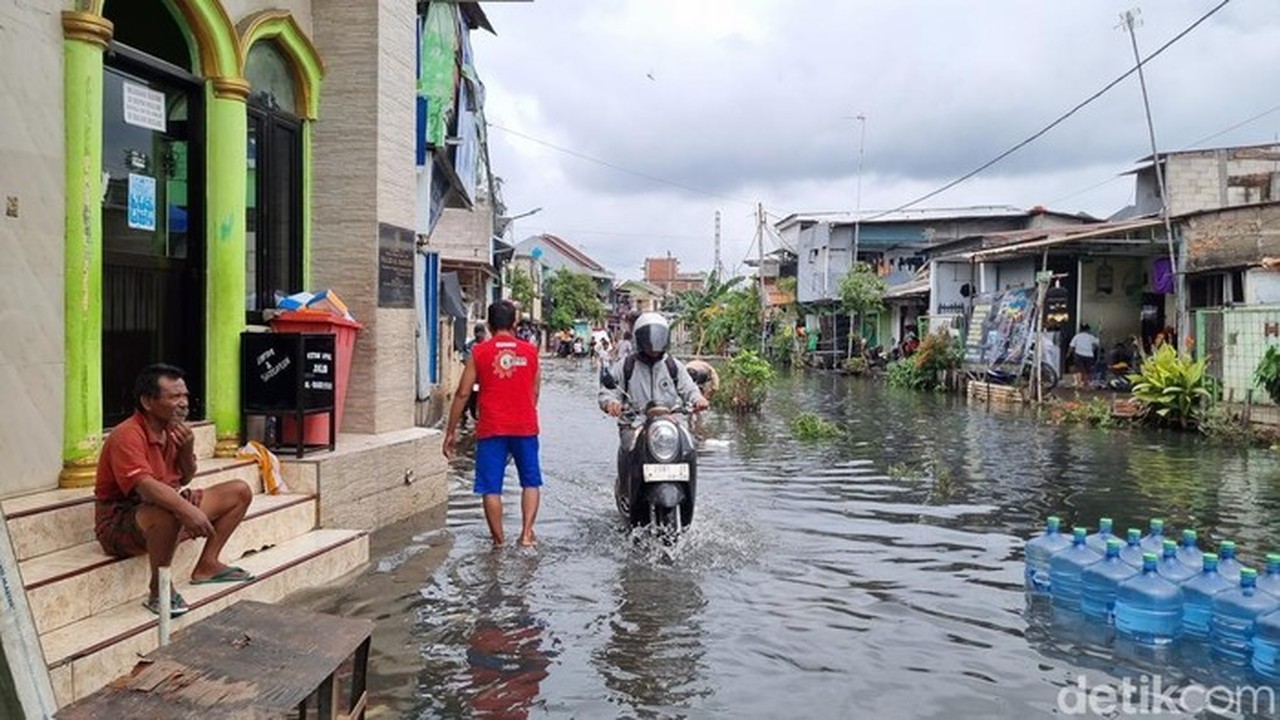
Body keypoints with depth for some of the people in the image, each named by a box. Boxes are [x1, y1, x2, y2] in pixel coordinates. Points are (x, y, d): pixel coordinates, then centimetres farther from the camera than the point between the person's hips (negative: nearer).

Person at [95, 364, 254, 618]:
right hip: (121, 524, -9)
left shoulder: (173, 430, 4)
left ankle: (207, 565, 7)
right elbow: (144, 485, -37)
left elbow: (185, 479, 13)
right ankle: (159, 590, -22)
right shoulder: (127, 435, -22)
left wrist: (187, 449, -8)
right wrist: (188, 510, -49)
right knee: (167, 513, -43)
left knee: (240, 491, 5)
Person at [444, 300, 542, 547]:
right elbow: (535, 392, 10)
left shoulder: (479, 352, -1)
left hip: (491, 429, -2)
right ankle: (527, 533, 3)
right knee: (531, 482, 15)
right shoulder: (530, 351, 5)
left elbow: (462, 393, -1)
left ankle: (499, 542, 8)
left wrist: (451, 432, 5)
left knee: (492, 488, 5)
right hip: (524, 426, 2)